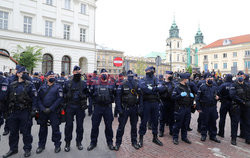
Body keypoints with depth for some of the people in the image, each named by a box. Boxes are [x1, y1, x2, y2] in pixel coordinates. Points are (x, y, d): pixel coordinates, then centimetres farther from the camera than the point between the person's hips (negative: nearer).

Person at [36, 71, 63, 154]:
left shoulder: (58, 87, -1)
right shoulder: (42, 87, 8)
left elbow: (59, 99, -9)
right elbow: (38, 99, 3)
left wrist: (50, 109, -14)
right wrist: (43, 108, -10)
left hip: (53, 111, -3)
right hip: (43, 111, 3)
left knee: (55, 128, 1)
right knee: (42, 128, 13)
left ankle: (57, 145, 16)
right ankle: (41, 145, 29)